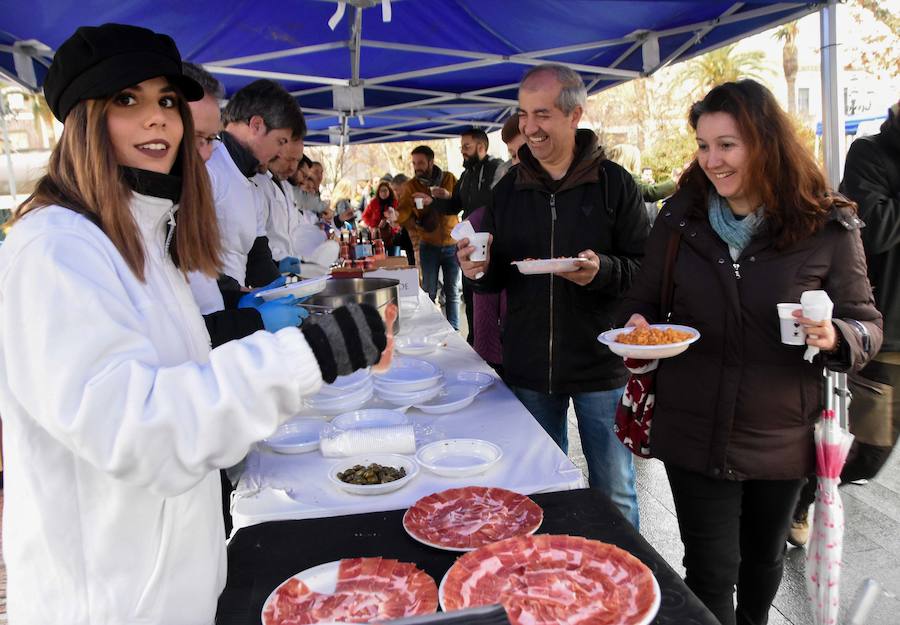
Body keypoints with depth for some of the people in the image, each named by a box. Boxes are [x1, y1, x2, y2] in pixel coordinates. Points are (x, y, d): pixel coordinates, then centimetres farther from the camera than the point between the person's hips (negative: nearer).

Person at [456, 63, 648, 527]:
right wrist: (480, 270, -11)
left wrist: (603, 270, -26)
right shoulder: (508, 188, 6)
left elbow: (646, 267, -8)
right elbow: (496, 278, 11)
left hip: (600, 365, -3)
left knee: (614, 492, 11)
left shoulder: (614, 183, -6)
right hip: (529, 367, 4)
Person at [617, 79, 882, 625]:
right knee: (711, 570, 6)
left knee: (764, 556, 23)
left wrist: (834, 337, -26)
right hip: (694, 431, 0)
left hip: (782, 435, 0)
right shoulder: (681, 217, -3)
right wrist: (637, 326, -17)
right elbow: (643, 300, 6)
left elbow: (867, 323, -3)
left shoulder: (828, 228, -9)